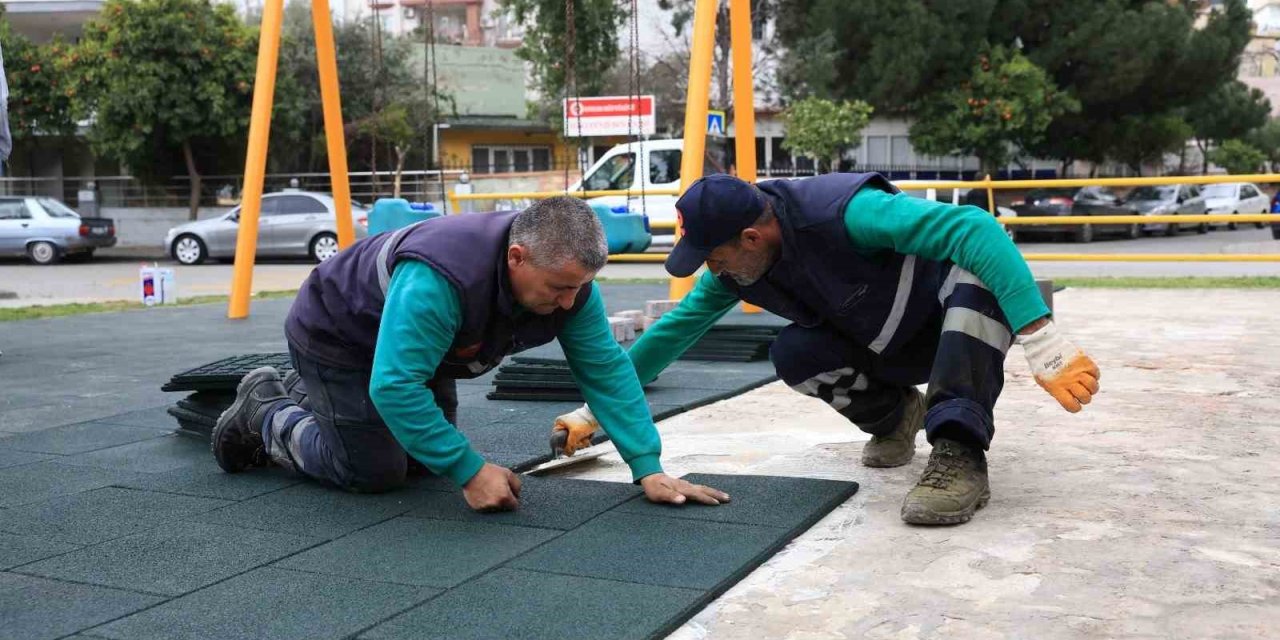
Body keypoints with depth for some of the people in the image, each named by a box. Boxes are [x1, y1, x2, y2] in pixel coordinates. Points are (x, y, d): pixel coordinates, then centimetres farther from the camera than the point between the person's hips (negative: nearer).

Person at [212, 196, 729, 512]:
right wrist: (470, 471, -42)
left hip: (416, 346, 7)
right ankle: (266, 411, 17)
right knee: (374, 473, -7)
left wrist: (648, 468, -24)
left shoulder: (566, 275, -23)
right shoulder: (440, 278, -45)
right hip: (336, 335, -7)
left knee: (428, 455, 15)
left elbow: (606, 370, -19)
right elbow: (394, 387, -44)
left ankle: (302, 399, 35)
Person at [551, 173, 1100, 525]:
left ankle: (960, 453, -38)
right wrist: (595, 410, -2)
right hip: (887, 346, 6)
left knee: (972, 264, -39)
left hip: (959, 322, -5)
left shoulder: (846, 212, -36)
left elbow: (974, 226, -44)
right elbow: (674, 330, -3)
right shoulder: (737, 269, -13)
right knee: (792, 353, -22)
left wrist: (1041, 342, -52)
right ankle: (894, 415, 5)